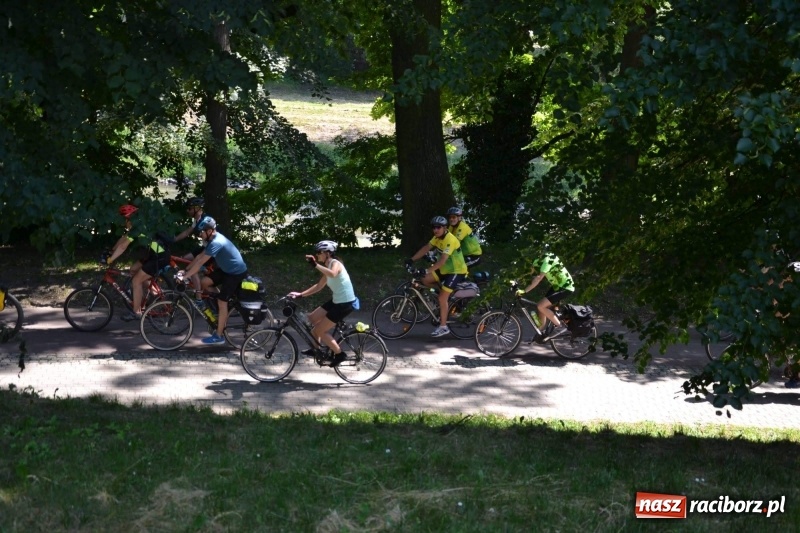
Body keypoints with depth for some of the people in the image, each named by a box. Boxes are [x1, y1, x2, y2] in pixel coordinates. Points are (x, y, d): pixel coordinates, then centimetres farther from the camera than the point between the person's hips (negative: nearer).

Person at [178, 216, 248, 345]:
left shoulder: (216, 243, -27)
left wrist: (185, 276, -24)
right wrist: (185, 270, 3)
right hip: (227, 269, 9)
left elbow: (200, 263, -28)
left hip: (236, 273, -9)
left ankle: (219, 336, 0)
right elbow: (199, 256, 8)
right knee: (204, 282, 2)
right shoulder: (214, 239, 4)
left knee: (222, 302, -8)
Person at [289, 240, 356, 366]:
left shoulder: (335, 263, -17)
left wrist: (315, 265, -47)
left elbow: (332, 274, -43)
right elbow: (319, 286, 17)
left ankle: (340, 354, 4)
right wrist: (300, 294, 12)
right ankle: (316, 348, 30)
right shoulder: (328, 267, 12)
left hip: (345, 303, -10)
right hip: (337, 301, 10)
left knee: (319, 330, -6)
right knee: (312, 318, 17)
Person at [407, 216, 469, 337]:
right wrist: (412, 260, -9)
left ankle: (443, 327, -6)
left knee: (442, 297, -13)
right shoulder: (438, 237, 1)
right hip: (445, 269, 9)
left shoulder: (450, 240, -27)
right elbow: (425, 249, 1)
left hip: (457, 271, -9)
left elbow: (442, 261, -35)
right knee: (425, 280, -4)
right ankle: (443, 289, 17)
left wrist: (427, 271, -43)